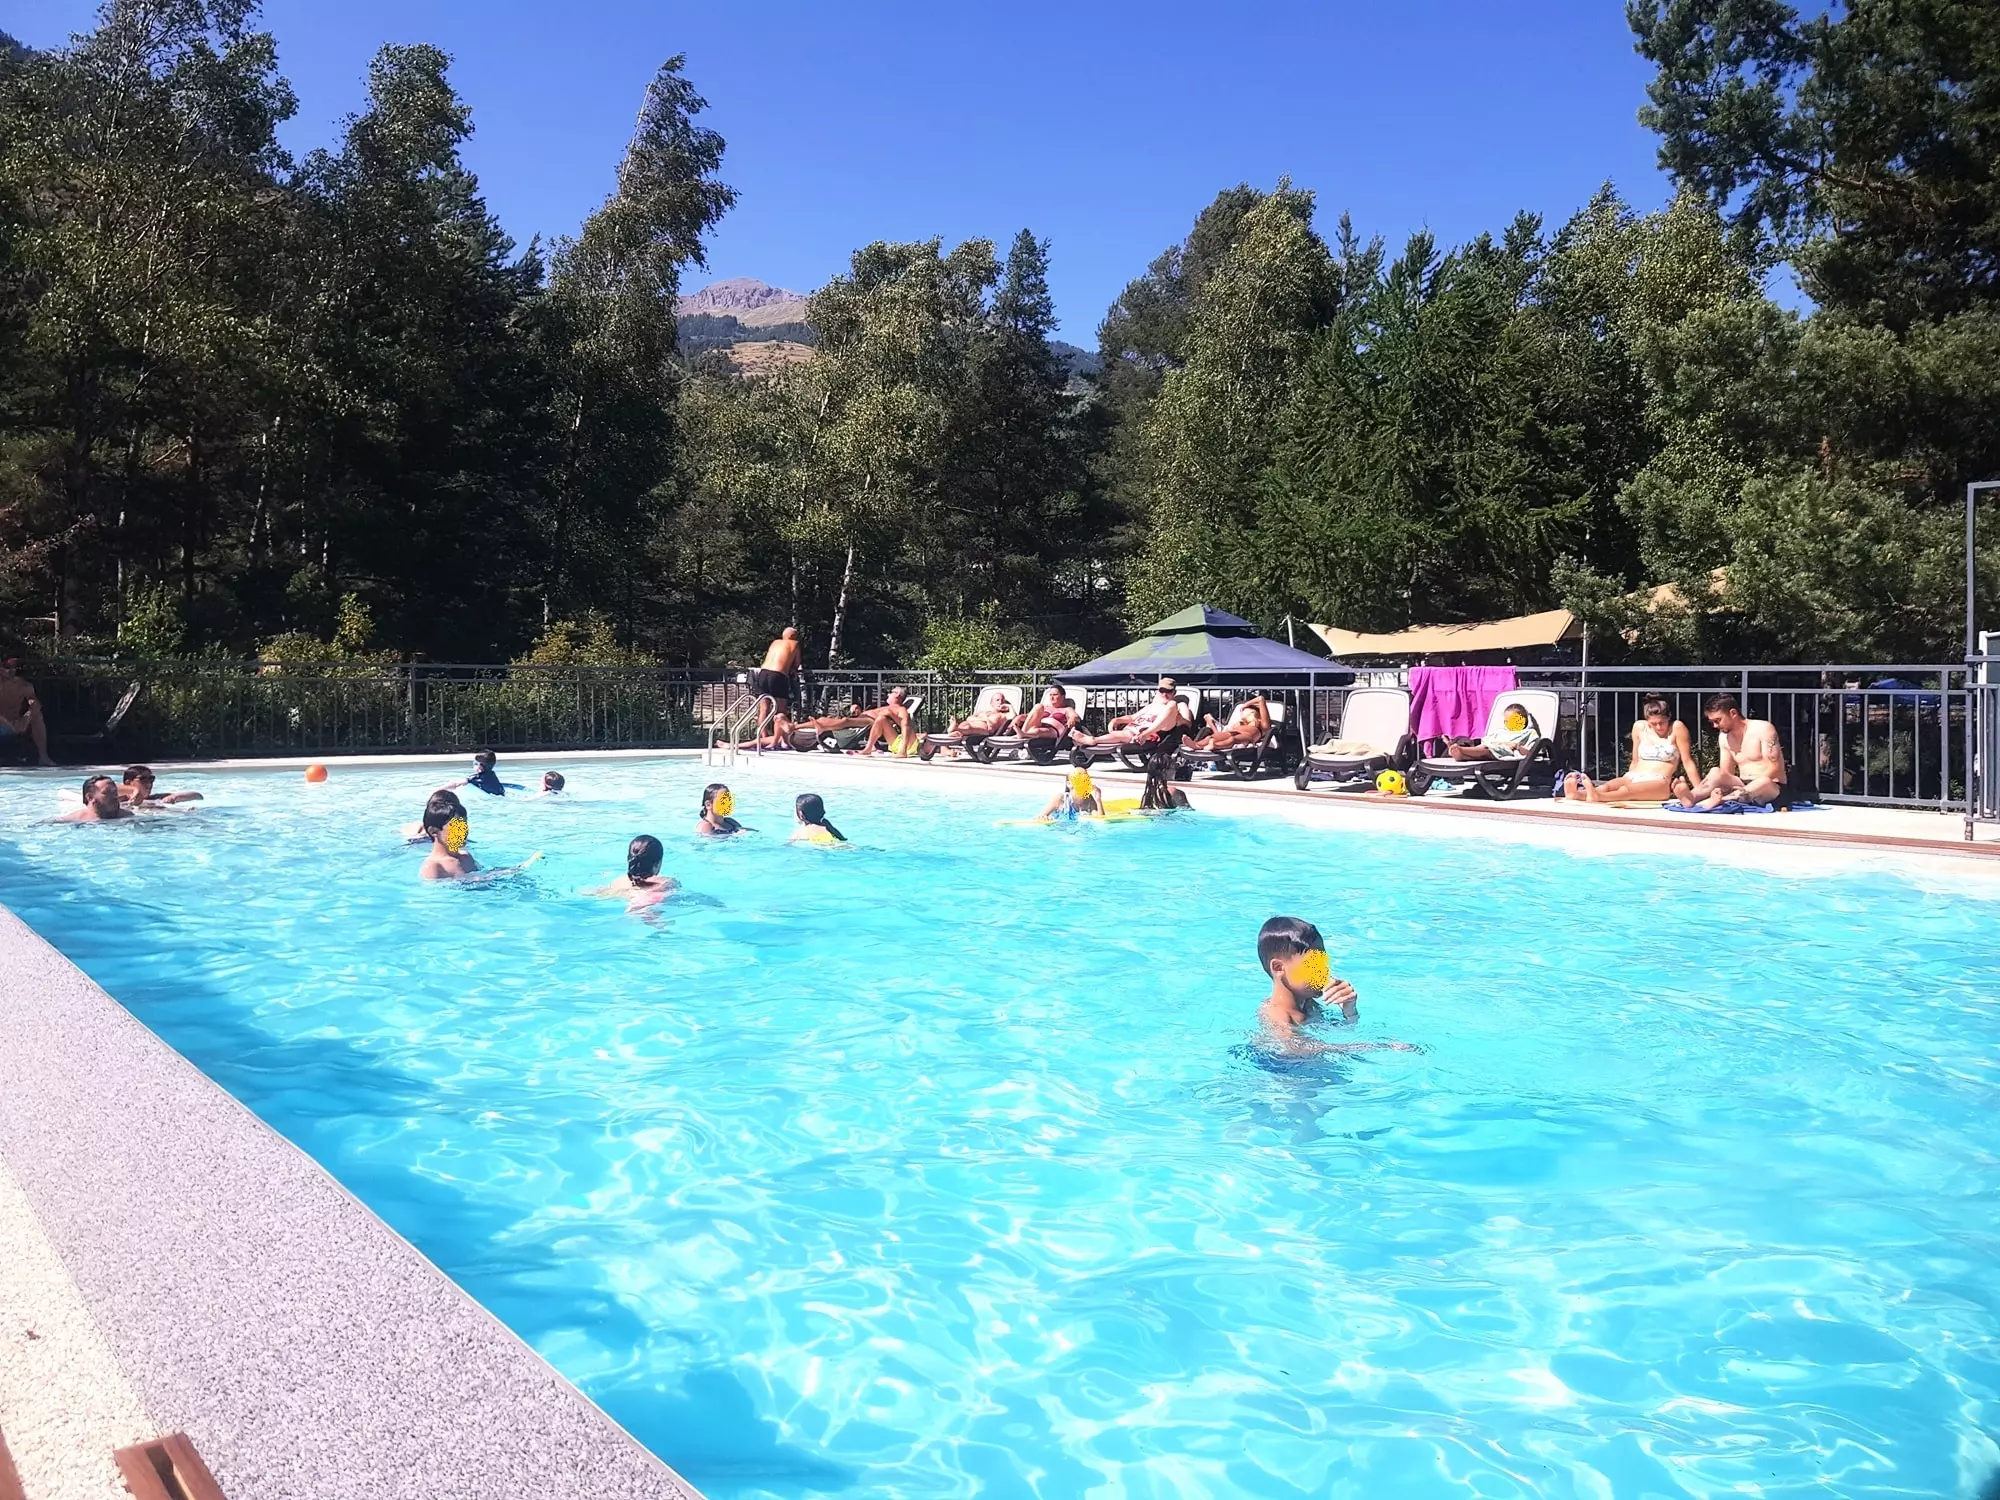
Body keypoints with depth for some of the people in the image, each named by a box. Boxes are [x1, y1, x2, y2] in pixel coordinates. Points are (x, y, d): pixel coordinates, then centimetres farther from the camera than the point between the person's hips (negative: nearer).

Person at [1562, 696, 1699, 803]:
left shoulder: (1676, 728, 0)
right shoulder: (1639, 727, 13)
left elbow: (1688, 762, -1)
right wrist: (1628, 779, 20)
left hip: (1660, 783, -5)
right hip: (1633, 777, 5)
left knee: (1627, 790, -38)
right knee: (1607, 786, -30)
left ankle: (1597, 796, -69)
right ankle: (1575, 794, -61)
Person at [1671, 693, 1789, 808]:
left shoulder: (1763, 729, -8)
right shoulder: (1724, 736, 9)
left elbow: (1774, 768, -15)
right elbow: (1726, 774, 5)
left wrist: (1749, 788, -28)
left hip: (1772, 789, -5)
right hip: (1745, 787, 5)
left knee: (1763, 782, -39)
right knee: (1715, 773, -22)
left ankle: (1713, 802, -58)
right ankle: (1691, 797, -53)